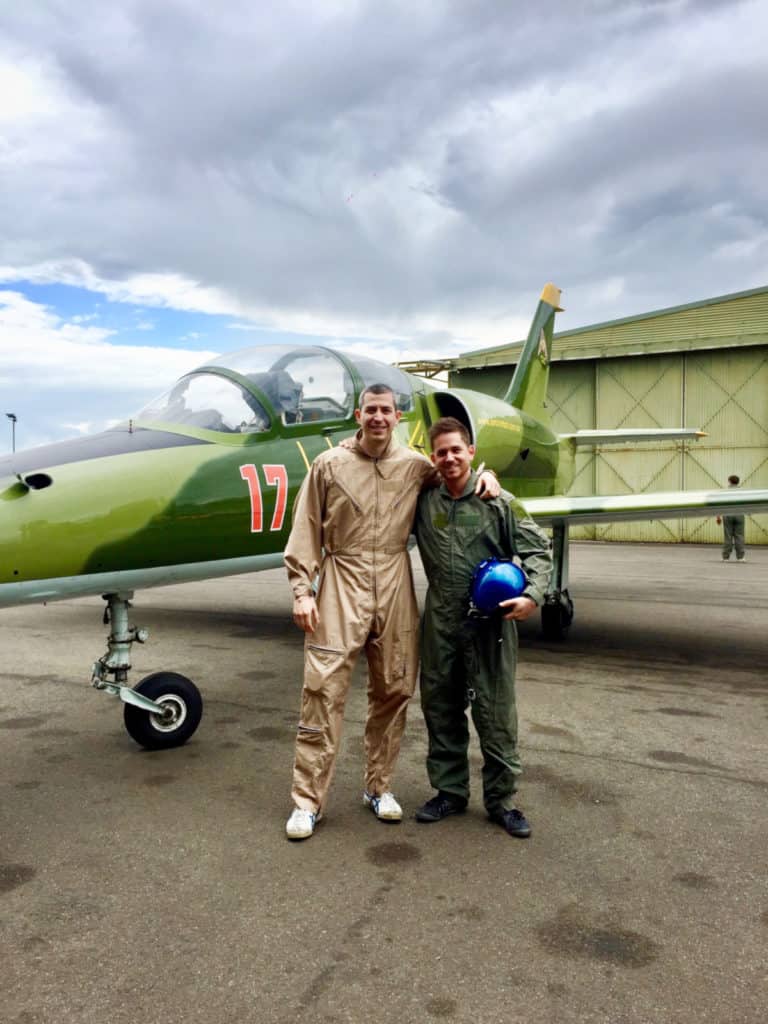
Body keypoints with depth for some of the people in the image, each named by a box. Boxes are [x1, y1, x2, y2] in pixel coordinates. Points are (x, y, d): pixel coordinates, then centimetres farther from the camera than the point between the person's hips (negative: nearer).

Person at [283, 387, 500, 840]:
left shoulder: (416, 466, 7)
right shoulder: (329, 465, 2)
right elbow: (306, 532, 2)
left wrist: (485, 475, 3)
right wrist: (302, 589, -5)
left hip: (395, 585, 3)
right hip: (342, 582, -2)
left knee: (394, 690, 9)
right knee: (324, 689, -5)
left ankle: (380, 786, 27)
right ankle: (308, 800, 6)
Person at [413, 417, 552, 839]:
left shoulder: (499, 502, -5)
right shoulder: (423, 501, 3)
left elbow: (537, 549, -4)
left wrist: (532, 594, -15)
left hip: (489, 624, -3)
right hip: (439, 624, 3)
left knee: (495, 714, 5)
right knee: (440, 709, 12)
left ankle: (501, 799, 21)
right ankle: (449, 791, 29)